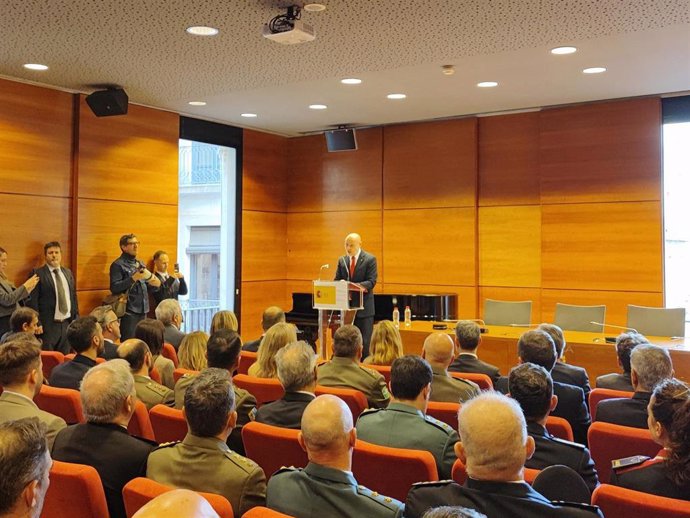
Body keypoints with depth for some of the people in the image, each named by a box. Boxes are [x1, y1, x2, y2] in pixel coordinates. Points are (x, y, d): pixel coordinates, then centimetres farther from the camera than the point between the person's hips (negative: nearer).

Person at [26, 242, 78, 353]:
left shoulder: (68, 273, 12)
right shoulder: (38, 274, -6)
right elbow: (32, 302, -8)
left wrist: (75, 319, 11)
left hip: (67, 324, 5)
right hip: (48, 326, -5)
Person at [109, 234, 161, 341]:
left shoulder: (140, 264, 17)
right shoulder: (118, 265, -5)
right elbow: (114, 288, -16)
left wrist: (154, 284, -2)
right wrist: (134, 278, -20)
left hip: (142, 311, 7)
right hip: (128, 312, -7)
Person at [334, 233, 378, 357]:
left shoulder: (370, 259, -4)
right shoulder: (342, 260, 10)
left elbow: (371, 282, -12)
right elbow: (336, 280, 9)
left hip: (364, 307, -4)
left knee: (365, 341, 0)